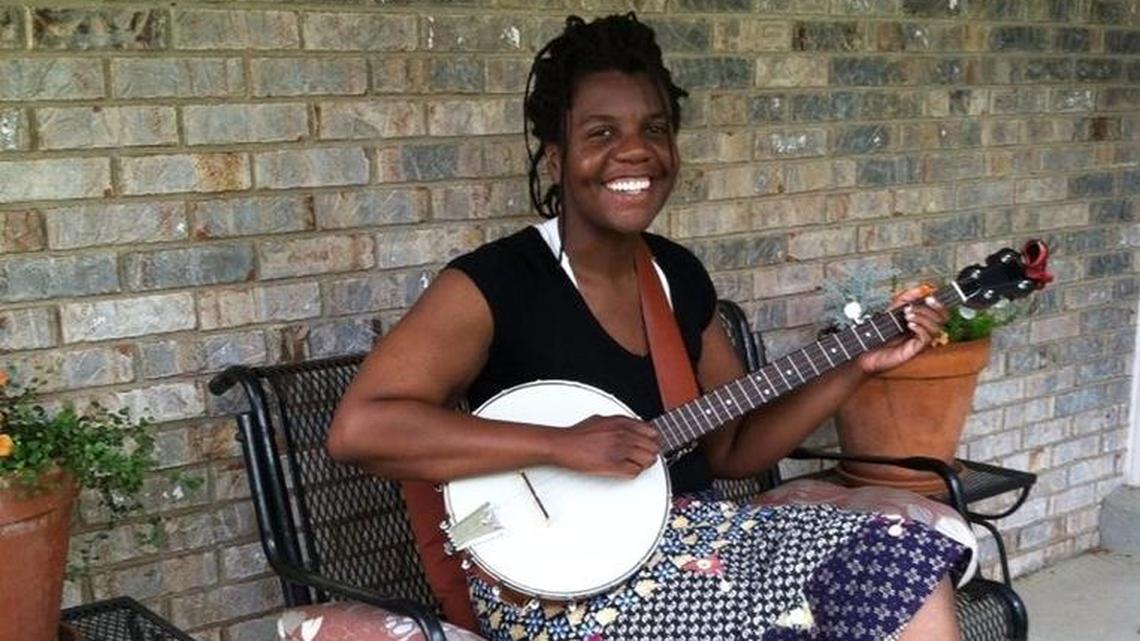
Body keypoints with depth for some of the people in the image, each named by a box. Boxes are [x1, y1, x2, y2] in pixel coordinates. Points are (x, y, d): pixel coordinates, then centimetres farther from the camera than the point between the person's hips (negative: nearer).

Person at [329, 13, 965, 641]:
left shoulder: (680, 275, 7)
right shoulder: (493, 283, -14)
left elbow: (733, 449, 13)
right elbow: (358, 429, -24)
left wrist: (857, 366, 1)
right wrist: (565, 445, -26)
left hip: (685, 527, 7)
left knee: (905, 558, -7)